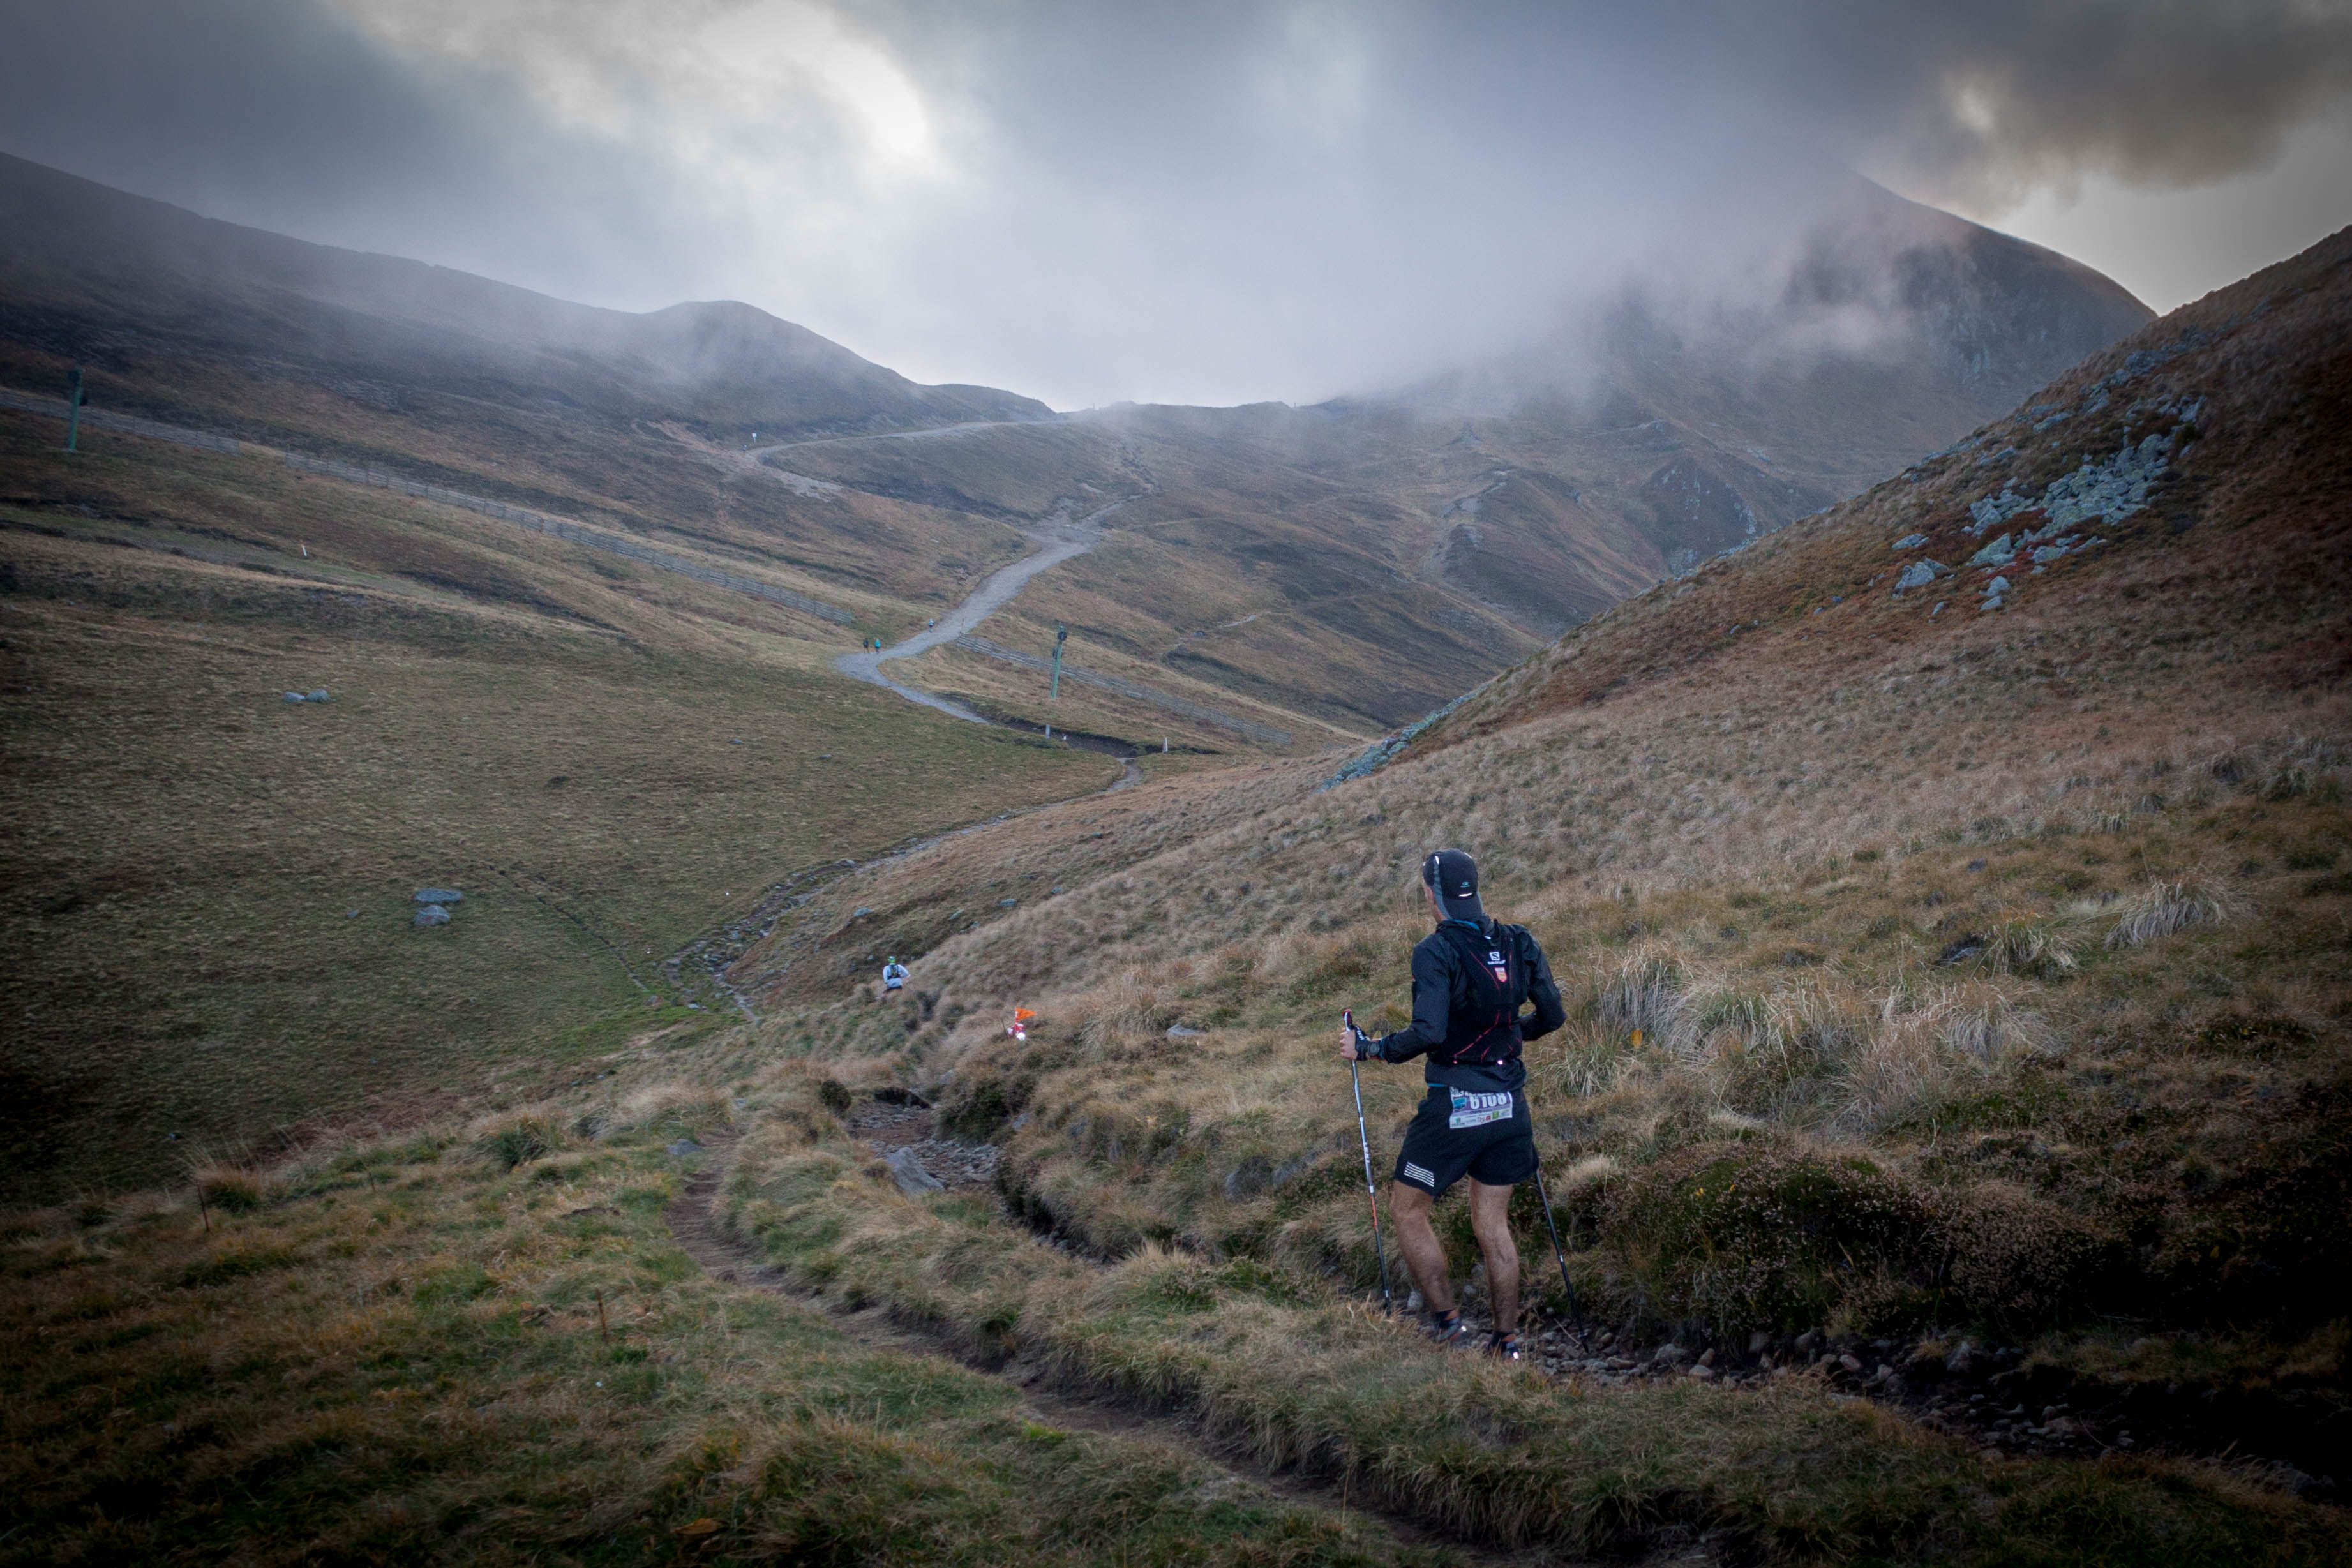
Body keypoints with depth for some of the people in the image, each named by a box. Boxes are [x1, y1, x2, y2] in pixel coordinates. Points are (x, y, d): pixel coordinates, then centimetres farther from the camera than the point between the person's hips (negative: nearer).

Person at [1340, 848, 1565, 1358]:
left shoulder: (1436, 951, -15)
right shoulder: (1519, 943, 4)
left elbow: (1428, 1032, -24)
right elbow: (1553, 1015, 11)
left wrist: (1368, 1049, -12)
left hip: (1455, 1106, -6)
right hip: (1509, 1105, 6)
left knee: (1407, 1210, 10)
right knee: (1492, 1224, 15)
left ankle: (1446, 1321, 9)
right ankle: (1506, 1340, 18)